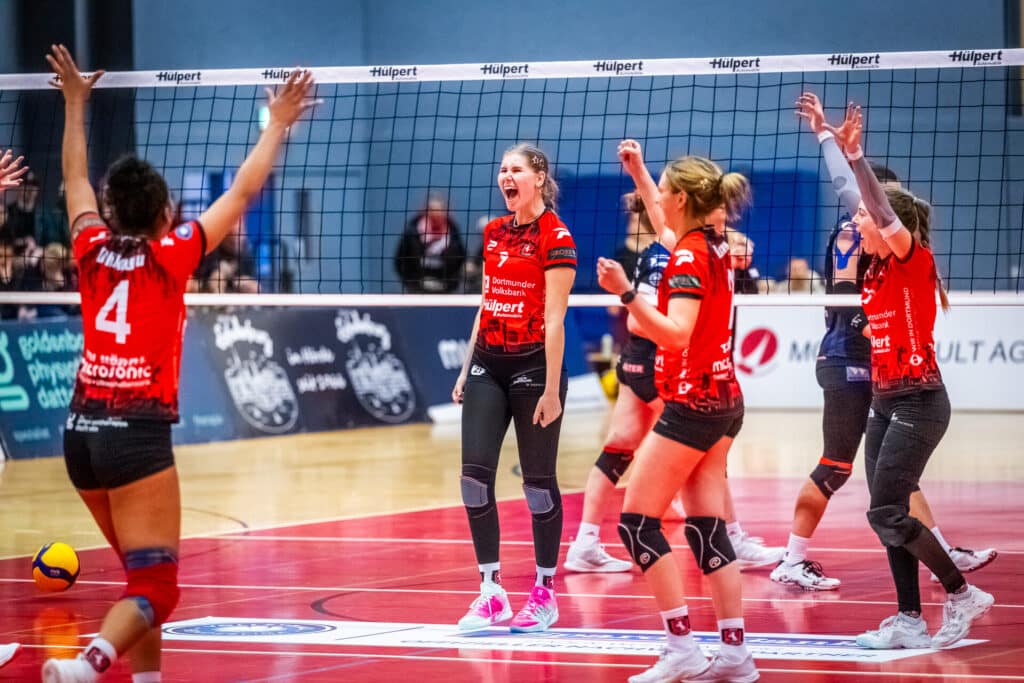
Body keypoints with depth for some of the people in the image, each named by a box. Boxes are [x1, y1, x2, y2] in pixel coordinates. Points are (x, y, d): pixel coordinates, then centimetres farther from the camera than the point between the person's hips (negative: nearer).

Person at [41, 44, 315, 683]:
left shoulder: (93, 250, 4)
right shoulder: (172, 256, -8)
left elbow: (76, 176, 21)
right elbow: (242, 192, -2)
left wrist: (75, 102, 32)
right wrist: (277, 124, 7)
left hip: (84, 428, 6)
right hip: (138, 432, -6)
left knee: (142, 570, 20)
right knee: (156, 587, -10)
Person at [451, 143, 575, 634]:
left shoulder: (556, 238, -10)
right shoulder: (494, 233, 11)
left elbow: (554, 320, -13)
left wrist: (552, 389, -15)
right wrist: (466, 369, 14)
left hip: (532, 366, -6)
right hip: (488, 364, 6)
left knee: (538, 480, 1)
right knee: (475, 472, -3)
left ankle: (544, 593, 12)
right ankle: (491, 592, 4)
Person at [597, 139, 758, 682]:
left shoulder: (689, 256, -15)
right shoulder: (714, 246, 10)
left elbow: (676, 333, -26)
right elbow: (666, 226, 33)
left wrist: (626, 293, -33)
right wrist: (637, 172, 36)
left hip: (692, 405, -9)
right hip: (724, 400, 9)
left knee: (637, 520, -5)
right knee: (707, 528, 8)